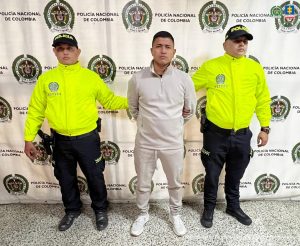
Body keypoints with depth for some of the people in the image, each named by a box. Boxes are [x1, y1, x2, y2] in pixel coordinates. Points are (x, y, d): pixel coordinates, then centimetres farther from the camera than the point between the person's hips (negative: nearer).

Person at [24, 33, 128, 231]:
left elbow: (110, 100, 2)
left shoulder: (91, 77, -4)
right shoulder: (46, 78, -1)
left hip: (87, 138, -2)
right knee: (66, 179, 19)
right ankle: (72, 210, 44)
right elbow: (36, 110, 3)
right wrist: (29, 139, 2)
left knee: (95, 177, 12)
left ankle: (100, 210, 38)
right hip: (61, 140, 2)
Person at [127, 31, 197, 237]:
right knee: (143, 183, 18)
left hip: (173, 143, 0)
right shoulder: (138, 79, -8)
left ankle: (175, 215, 45)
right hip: (145, 142, 0)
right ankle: (143, 214, 44)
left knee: (175, 183, 19)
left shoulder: (184, 79, -8)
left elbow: (190, 110, 7)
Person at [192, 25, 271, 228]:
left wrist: (265, 127, 7)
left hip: (242, 135, 3)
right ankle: (209, 208, 35)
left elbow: (263, 100, 7)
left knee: (235, 175, 20)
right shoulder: (210, 66, -5)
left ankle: (234, 206, 44)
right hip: (216, 133, -2)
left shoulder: (255, 68, 2)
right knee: (212, 174, 12)